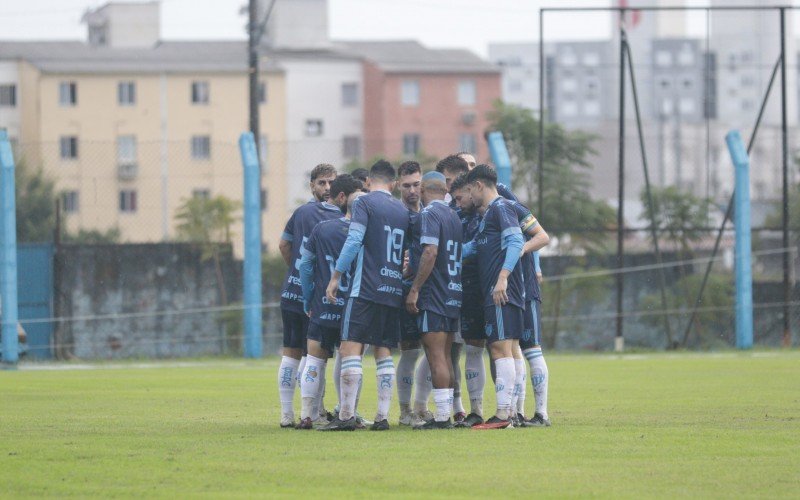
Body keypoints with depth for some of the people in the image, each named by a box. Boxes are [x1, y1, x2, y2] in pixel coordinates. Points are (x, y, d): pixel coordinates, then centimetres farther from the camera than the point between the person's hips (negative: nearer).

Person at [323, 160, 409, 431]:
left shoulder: (365, 203, -3)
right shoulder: (403, 210, 16)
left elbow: (354, 241, -12)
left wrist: (336, 276, -8)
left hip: (366, 288, -6)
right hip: (393, 292, 6)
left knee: (350, 348, -7)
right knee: (384, 352, 8)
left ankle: (346, 416, -14)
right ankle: (382, 416, 2)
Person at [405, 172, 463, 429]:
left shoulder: (429, 214, -10)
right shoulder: (453, 216, 16)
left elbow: (430, 254, -20)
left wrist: (414, 289, -18)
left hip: (433, 297, -9)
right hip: (453, 296, 9)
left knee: (436, 357, -9)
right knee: (445, 357, 12)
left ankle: (442, 416, -12)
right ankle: (446, 415, 12)